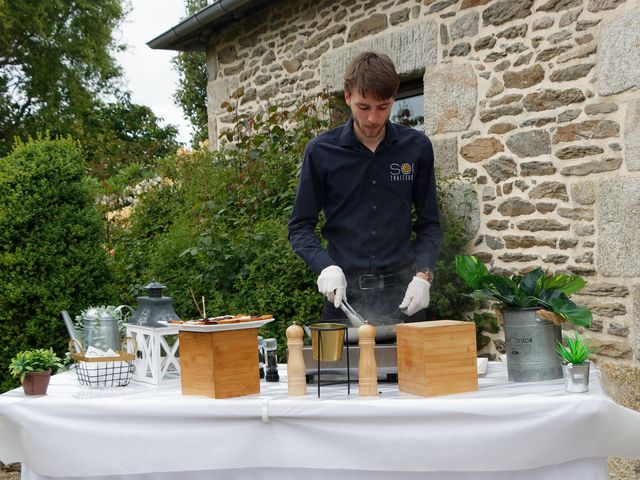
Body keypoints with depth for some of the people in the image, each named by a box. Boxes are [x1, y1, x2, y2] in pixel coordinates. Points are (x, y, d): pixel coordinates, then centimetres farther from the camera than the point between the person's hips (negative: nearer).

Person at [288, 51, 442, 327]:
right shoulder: (321, 151, 0)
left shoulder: (416, 147, 3)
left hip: (402, 293, 1)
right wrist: (325, 266, -14)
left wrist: (423, 274, -7)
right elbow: (300, 227, 3)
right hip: (344, 294, -1)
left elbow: (429, 224, 9)